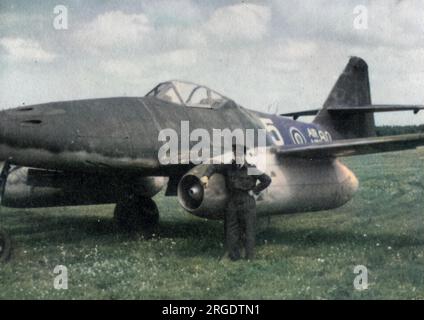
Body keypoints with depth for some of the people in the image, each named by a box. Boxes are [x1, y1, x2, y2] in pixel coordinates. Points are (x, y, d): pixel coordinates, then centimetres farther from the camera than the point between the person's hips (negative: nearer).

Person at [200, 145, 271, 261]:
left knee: (248, 230, -1)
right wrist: (206, 176, -3)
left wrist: (254, 190, -5)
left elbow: (267, 180, -4)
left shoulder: (251, 170, -4)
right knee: (231, 230, 5)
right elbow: (214, 167, 15)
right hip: (232, 202, 4)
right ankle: (234, 256, 14)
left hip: (247, 203, -4)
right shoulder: (229, 168, 6)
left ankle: (249, 256, 6)